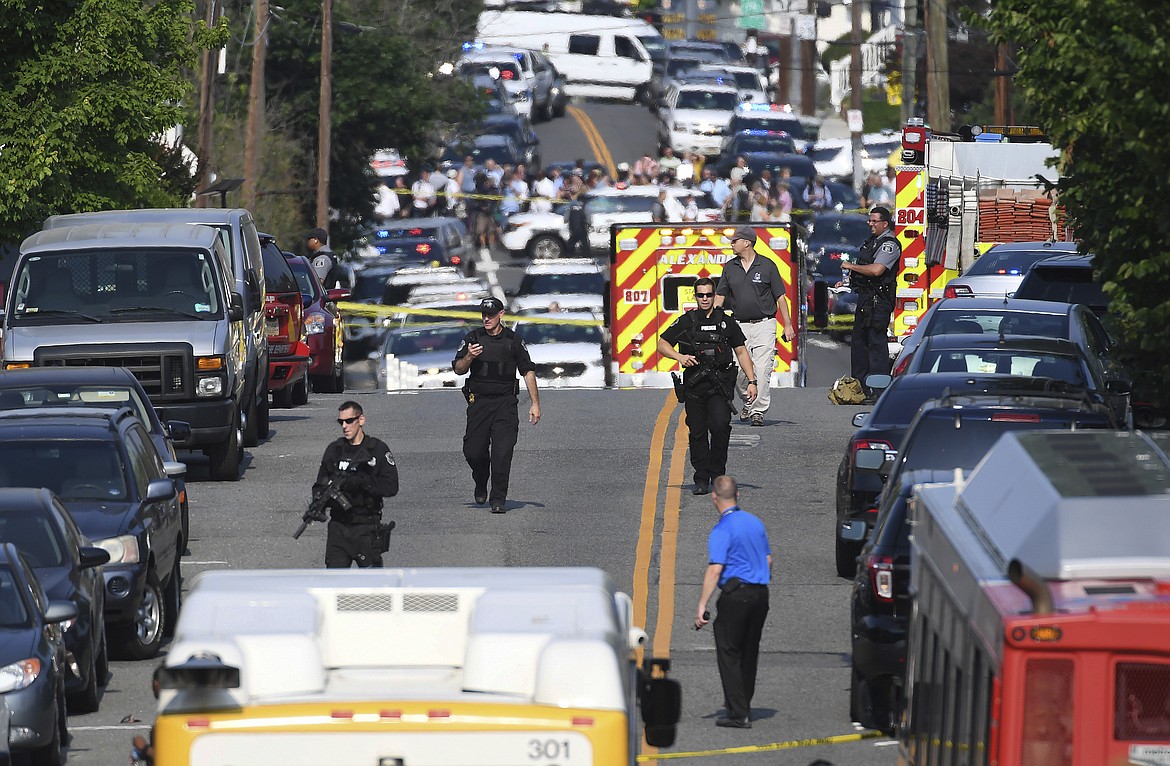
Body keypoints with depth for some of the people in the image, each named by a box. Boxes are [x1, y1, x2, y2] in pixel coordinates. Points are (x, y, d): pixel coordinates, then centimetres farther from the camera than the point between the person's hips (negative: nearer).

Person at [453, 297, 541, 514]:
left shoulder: (513, 340, 5)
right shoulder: (473, 338, 5)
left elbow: (528, 371, 9)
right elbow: (458, 369, 6)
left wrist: (535, 403, 4)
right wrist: (469, 357, -17)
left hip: (505, 402, -1)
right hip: (479, 401, 1)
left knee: (502, 451, -12)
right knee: (473, 450, -1)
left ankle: (498, 499, -8)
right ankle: (481, 484, 29)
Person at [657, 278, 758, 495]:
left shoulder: (726, 322, 10)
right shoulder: (685, 322, 7)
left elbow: (741, 352, 15)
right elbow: (662, 344, 5)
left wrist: (751, 381, 7)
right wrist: (679, 356, -14)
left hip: (720, 385, -1)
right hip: (694, 386, 1)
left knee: (720, 426, -17)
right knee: (697, 432, 2)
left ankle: (717, 474, -5)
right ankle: (701, 479, 11)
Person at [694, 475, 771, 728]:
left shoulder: (722, 530, -13)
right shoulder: (755, 522, 10)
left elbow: (715, 569, -20)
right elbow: (768, 560, 17)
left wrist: (702, 605, -19)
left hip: (735, 594, -7)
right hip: (760, 593, 7)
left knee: (729, 653, -1)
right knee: (749, 652, 18)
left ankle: (739, 714, -6)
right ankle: (743, 705, 29)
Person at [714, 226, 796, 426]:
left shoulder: (767, 266, -1)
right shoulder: (730, 267, 9)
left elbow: (780, 297, 2)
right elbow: (720, 297, 11)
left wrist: (788, 325, -1)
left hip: (764, 325, -3)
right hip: (740, 326, 3)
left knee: (762, 370, -10)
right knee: (739, 372, -2)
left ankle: (758, 410, -5)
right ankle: (748, 402, 23)